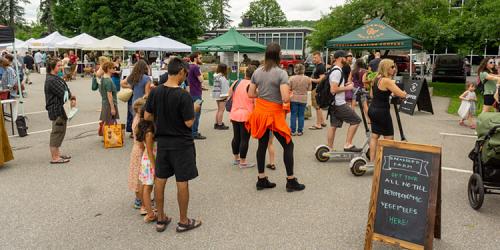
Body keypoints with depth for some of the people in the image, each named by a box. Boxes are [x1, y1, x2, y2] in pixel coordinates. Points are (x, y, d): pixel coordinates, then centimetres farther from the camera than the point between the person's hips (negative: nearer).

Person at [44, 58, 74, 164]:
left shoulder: (55, 78, 14)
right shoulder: (51, 80, -18)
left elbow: (65, 90, 15)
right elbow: (62, 93, -20)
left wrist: (70, 95, -4)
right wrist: (71, 95, -2)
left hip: (59, 108, 10)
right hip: (55, 109, -10)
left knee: (60, 131, 18)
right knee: (57, 132, -4)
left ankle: (57, 153, 30)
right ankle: (55, 158, 3)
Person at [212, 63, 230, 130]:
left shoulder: (216, 76, 11)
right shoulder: (222, 77, -16)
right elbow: (224, 87, -18)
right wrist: (225, 95, -15)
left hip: (217, 95, 10)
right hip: (221, 95, -10)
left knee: (219, 109, 17)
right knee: (221, 110, -5)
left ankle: (216, 124, 22)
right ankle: (220, 125, -3)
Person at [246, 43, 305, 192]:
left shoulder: (257, 72, 2)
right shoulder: (281, 73, -15)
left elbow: (251, 94, 6)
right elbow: (285, 99, -21)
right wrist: (289, 96, 0)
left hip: (260, 111, 6)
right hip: (274, 113, -6)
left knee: (262, 145, 15)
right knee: (288, 145, 9)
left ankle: (261, 180, 22)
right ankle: (291, 181, 15)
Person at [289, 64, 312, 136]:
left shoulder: (292, 78, -10)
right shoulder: (307, 79, -6)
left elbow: (289, 88, -4)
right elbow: (309, 88, 2)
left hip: (293, 98, -1)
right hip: (303, 99, 1)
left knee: (293, 115, 6)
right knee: (301, 115, 9)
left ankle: (293, 131, 9)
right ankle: (300, 131, 12)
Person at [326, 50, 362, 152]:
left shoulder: (335, 70, 16)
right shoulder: (337, 71, -17)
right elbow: (333, 89, -24)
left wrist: (345, 85, 15)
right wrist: (347, 88, -13)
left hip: (334, 104, 10)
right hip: (339, 104, -10)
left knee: (333, 125, 12)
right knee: (356, 120, -3)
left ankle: (330, 148, 17)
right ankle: (348, 145, -2)